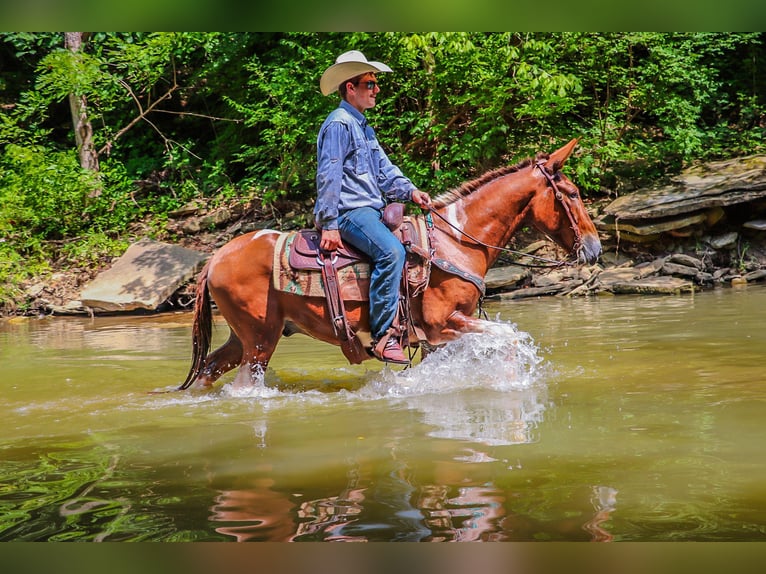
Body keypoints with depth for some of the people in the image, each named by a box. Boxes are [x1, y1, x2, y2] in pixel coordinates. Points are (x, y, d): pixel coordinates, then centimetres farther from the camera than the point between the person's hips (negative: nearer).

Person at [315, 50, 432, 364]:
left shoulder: (363, 127, 22)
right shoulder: (339, 124, -9)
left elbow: (384, 170, 21)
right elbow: (329, 176, -15)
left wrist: (409, 191, 3)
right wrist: (328, 225, -19)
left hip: (370, 210, 11)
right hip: (349, 211, -11)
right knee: (391, 252, -32)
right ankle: (382, 336, -31)